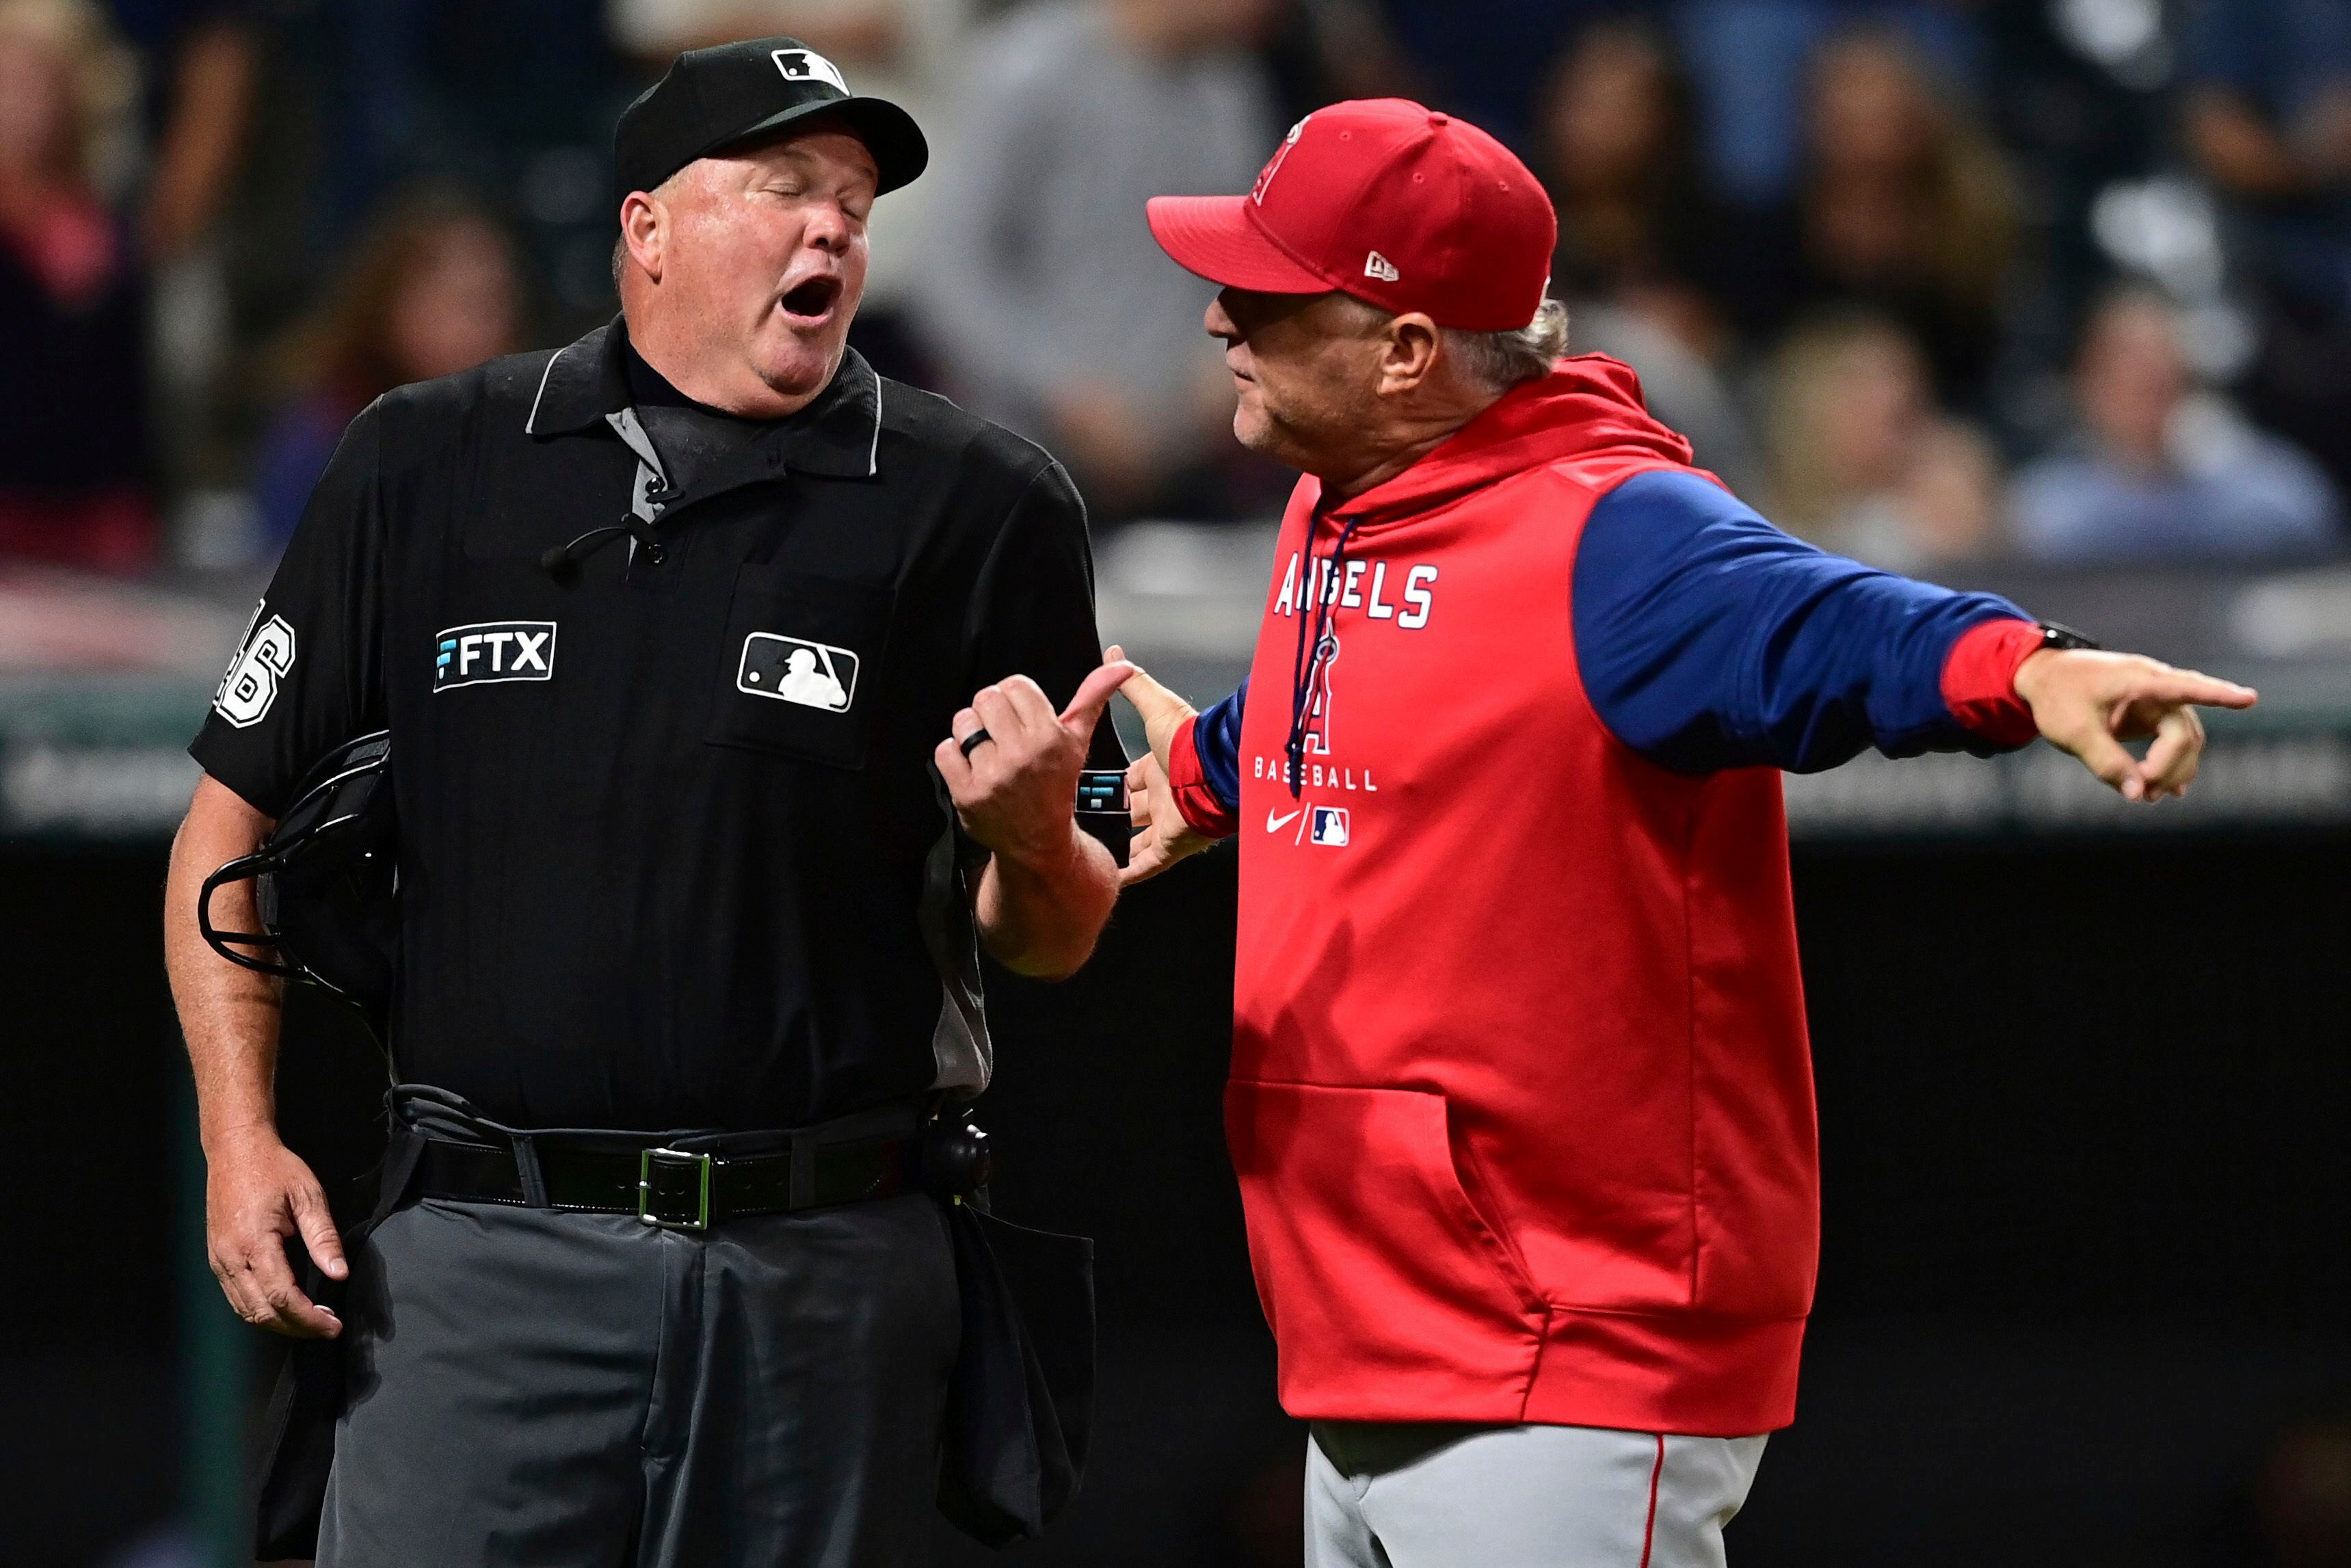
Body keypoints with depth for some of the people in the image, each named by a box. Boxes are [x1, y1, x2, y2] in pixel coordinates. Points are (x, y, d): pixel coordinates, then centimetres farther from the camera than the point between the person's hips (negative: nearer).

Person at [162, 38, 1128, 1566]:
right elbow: (239, 811, 12)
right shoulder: (426, 466, 8)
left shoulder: (981, 506, 5)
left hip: (827, 1271, 0)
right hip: (483, 1253, 0)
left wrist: (1027, 838, -18)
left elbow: (1061, 940, 6)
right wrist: (241, 1135, 1)